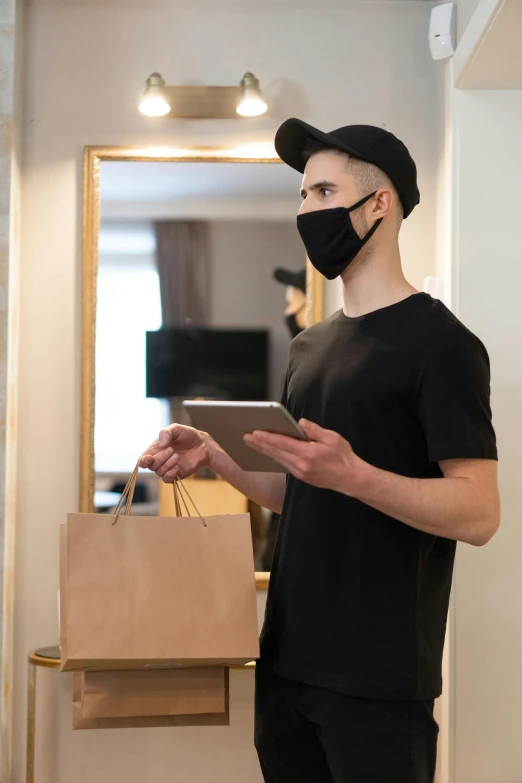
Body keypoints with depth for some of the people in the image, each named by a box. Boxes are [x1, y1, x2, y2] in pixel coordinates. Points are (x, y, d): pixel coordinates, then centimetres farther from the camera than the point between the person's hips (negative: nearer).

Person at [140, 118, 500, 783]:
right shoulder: (310, 346, 13)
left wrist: (354, 475, -30)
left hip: (378, 678, -7)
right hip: (287, 658, 7)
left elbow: (478, 514, -16)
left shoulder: (437, 341, -10)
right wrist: (213, 454, 2)